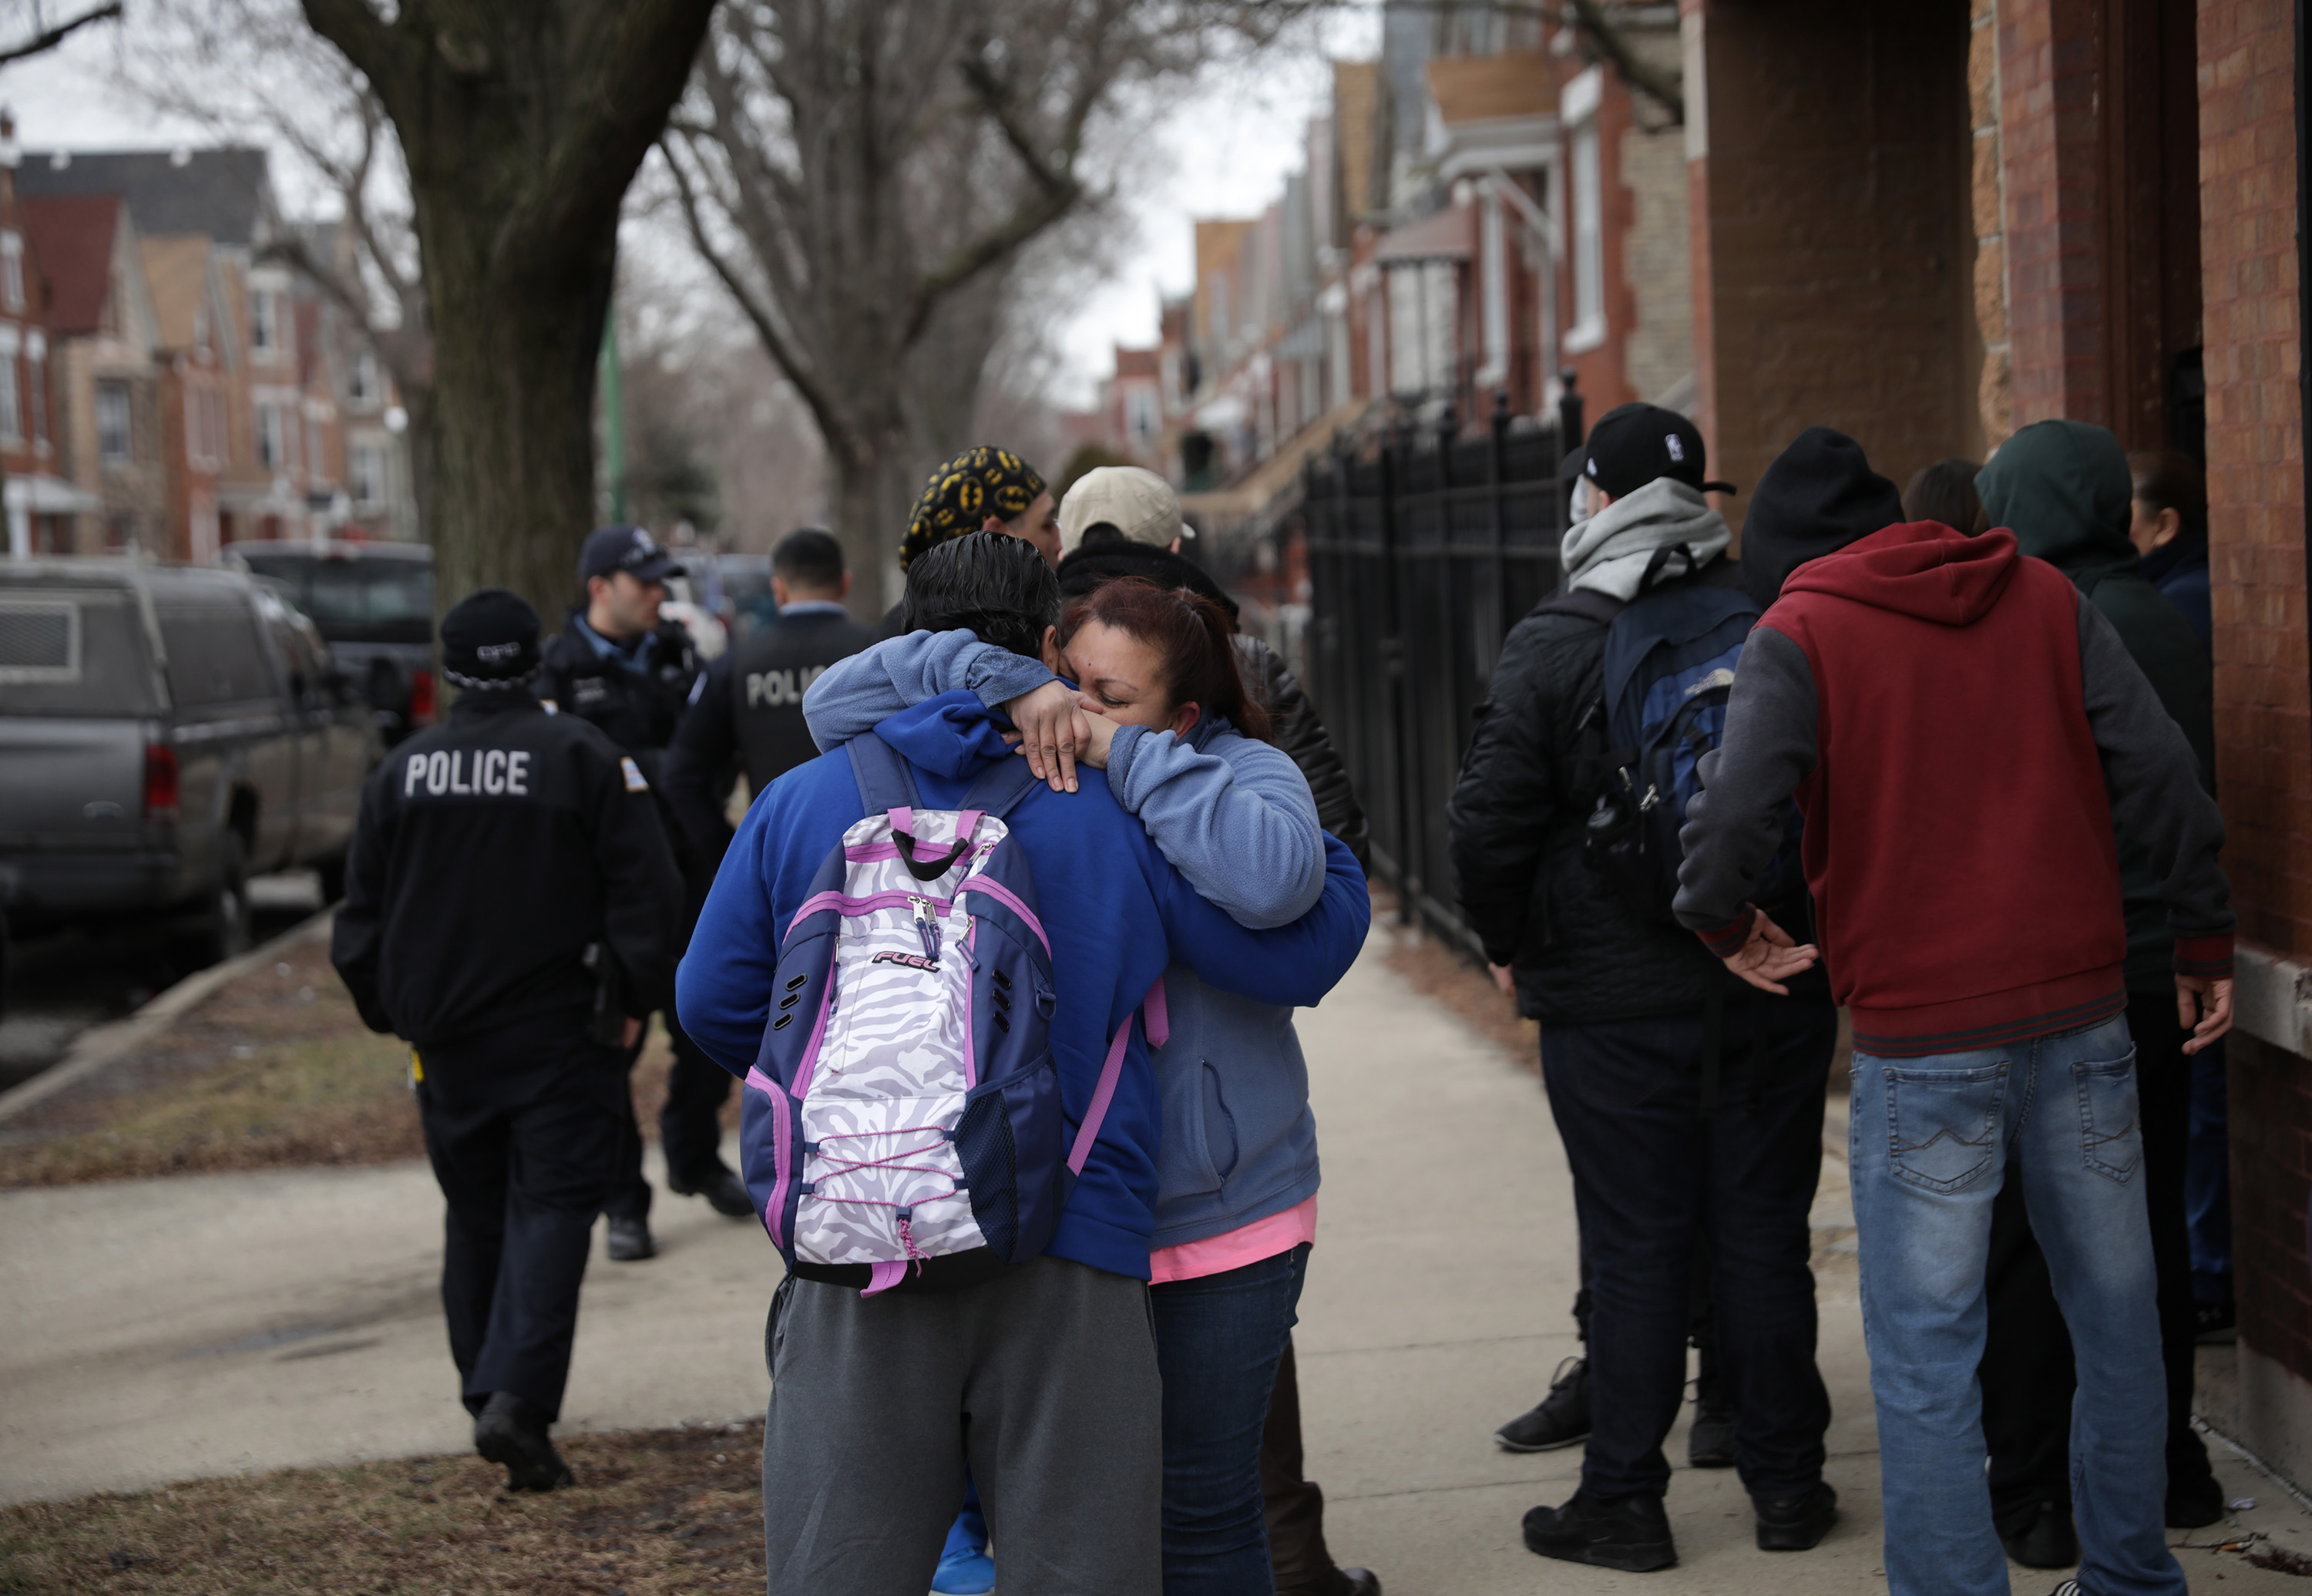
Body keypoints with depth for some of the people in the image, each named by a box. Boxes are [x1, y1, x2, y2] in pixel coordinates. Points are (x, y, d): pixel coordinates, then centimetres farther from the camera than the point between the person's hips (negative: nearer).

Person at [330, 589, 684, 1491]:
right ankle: (517, 1397, -19)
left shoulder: (401, 772, 4)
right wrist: (634, 1000, 2)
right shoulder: (584, 759, -6)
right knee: (550, 1210, -5)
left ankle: (486, 1395, 22)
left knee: (475, 1217, 15)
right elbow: (648, 893, -8)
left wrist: (389, 1011, 22)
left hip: (445, 1037, 4)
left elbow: (361, 914, 10)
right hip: (560, 1035, -3)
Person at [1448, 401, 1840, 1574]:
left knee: (1634, 1247, 3)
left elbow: (1489, 823, -11)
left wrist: (1509, 946, 6)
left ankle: (1624, 1499, 8)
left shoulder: (1551, 648, -9)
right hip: (1779, 984, 3)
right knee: (1763, 1234, 10)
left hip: (1614, 996, -3)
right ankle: (1785, 1483, 17)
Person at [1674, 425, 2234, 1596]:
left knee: (1925, 1361, 1)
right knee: (2115, 1321, 17)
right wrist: (2204, 939, 11)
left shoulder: (1798, 636, -4)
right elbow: (2160, 775, 3)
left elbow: (1728, 816, -16)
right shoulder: (2045, 599, 7)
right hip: (2084, 1017, 5)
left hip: (1923, 1048, -4)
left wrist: (1722, 926, 3)